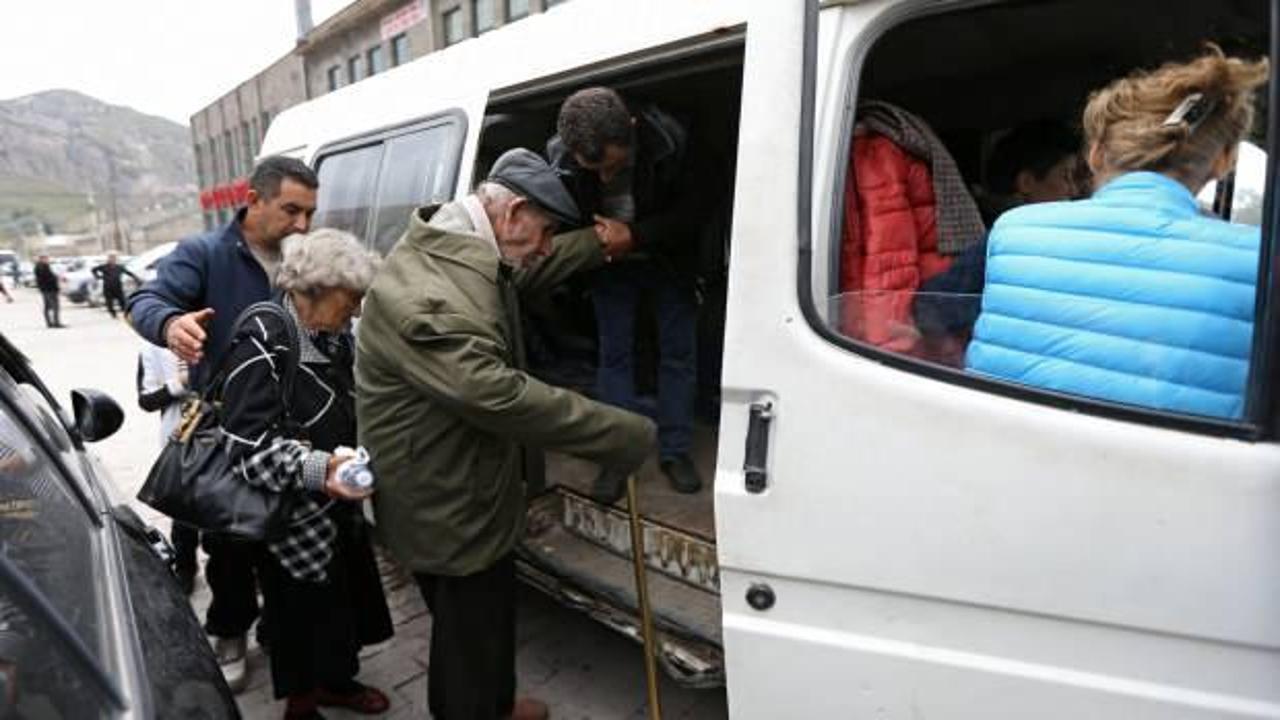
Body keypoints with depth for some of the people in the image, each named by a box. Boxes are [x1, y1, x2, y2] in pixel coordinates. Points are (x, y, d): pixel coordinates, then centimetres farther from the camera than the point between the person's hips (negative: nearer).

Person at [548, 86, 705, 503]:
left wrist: (635, 235, -32)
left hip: (669, 261, -1)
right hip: (611, 262, 1)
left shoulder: (669, 141, -29)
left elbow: (691, 213, -21)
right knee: (614, 354, 1)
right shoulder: (560, 157, -24)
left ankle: (674, 450, 15)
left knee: (677, 352, 3)